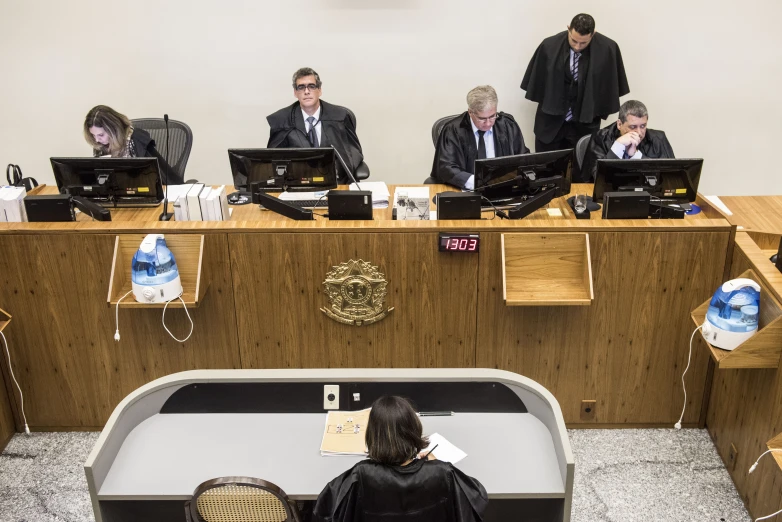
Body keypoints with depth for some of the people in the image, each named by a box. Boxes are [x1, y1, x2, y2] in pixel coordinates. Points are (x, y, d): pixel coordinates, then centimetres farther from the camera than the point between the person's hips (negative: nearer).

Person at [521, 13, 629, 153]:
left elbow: (610, 84, 1)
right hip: (551, 121, 0)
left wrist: (602, 109, 6)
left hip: (585, 124, 0)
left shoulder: (608, 48, -13)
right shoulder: (550, 46, -13)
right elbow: (536, 82, 1)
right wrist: (544, 105, 7)